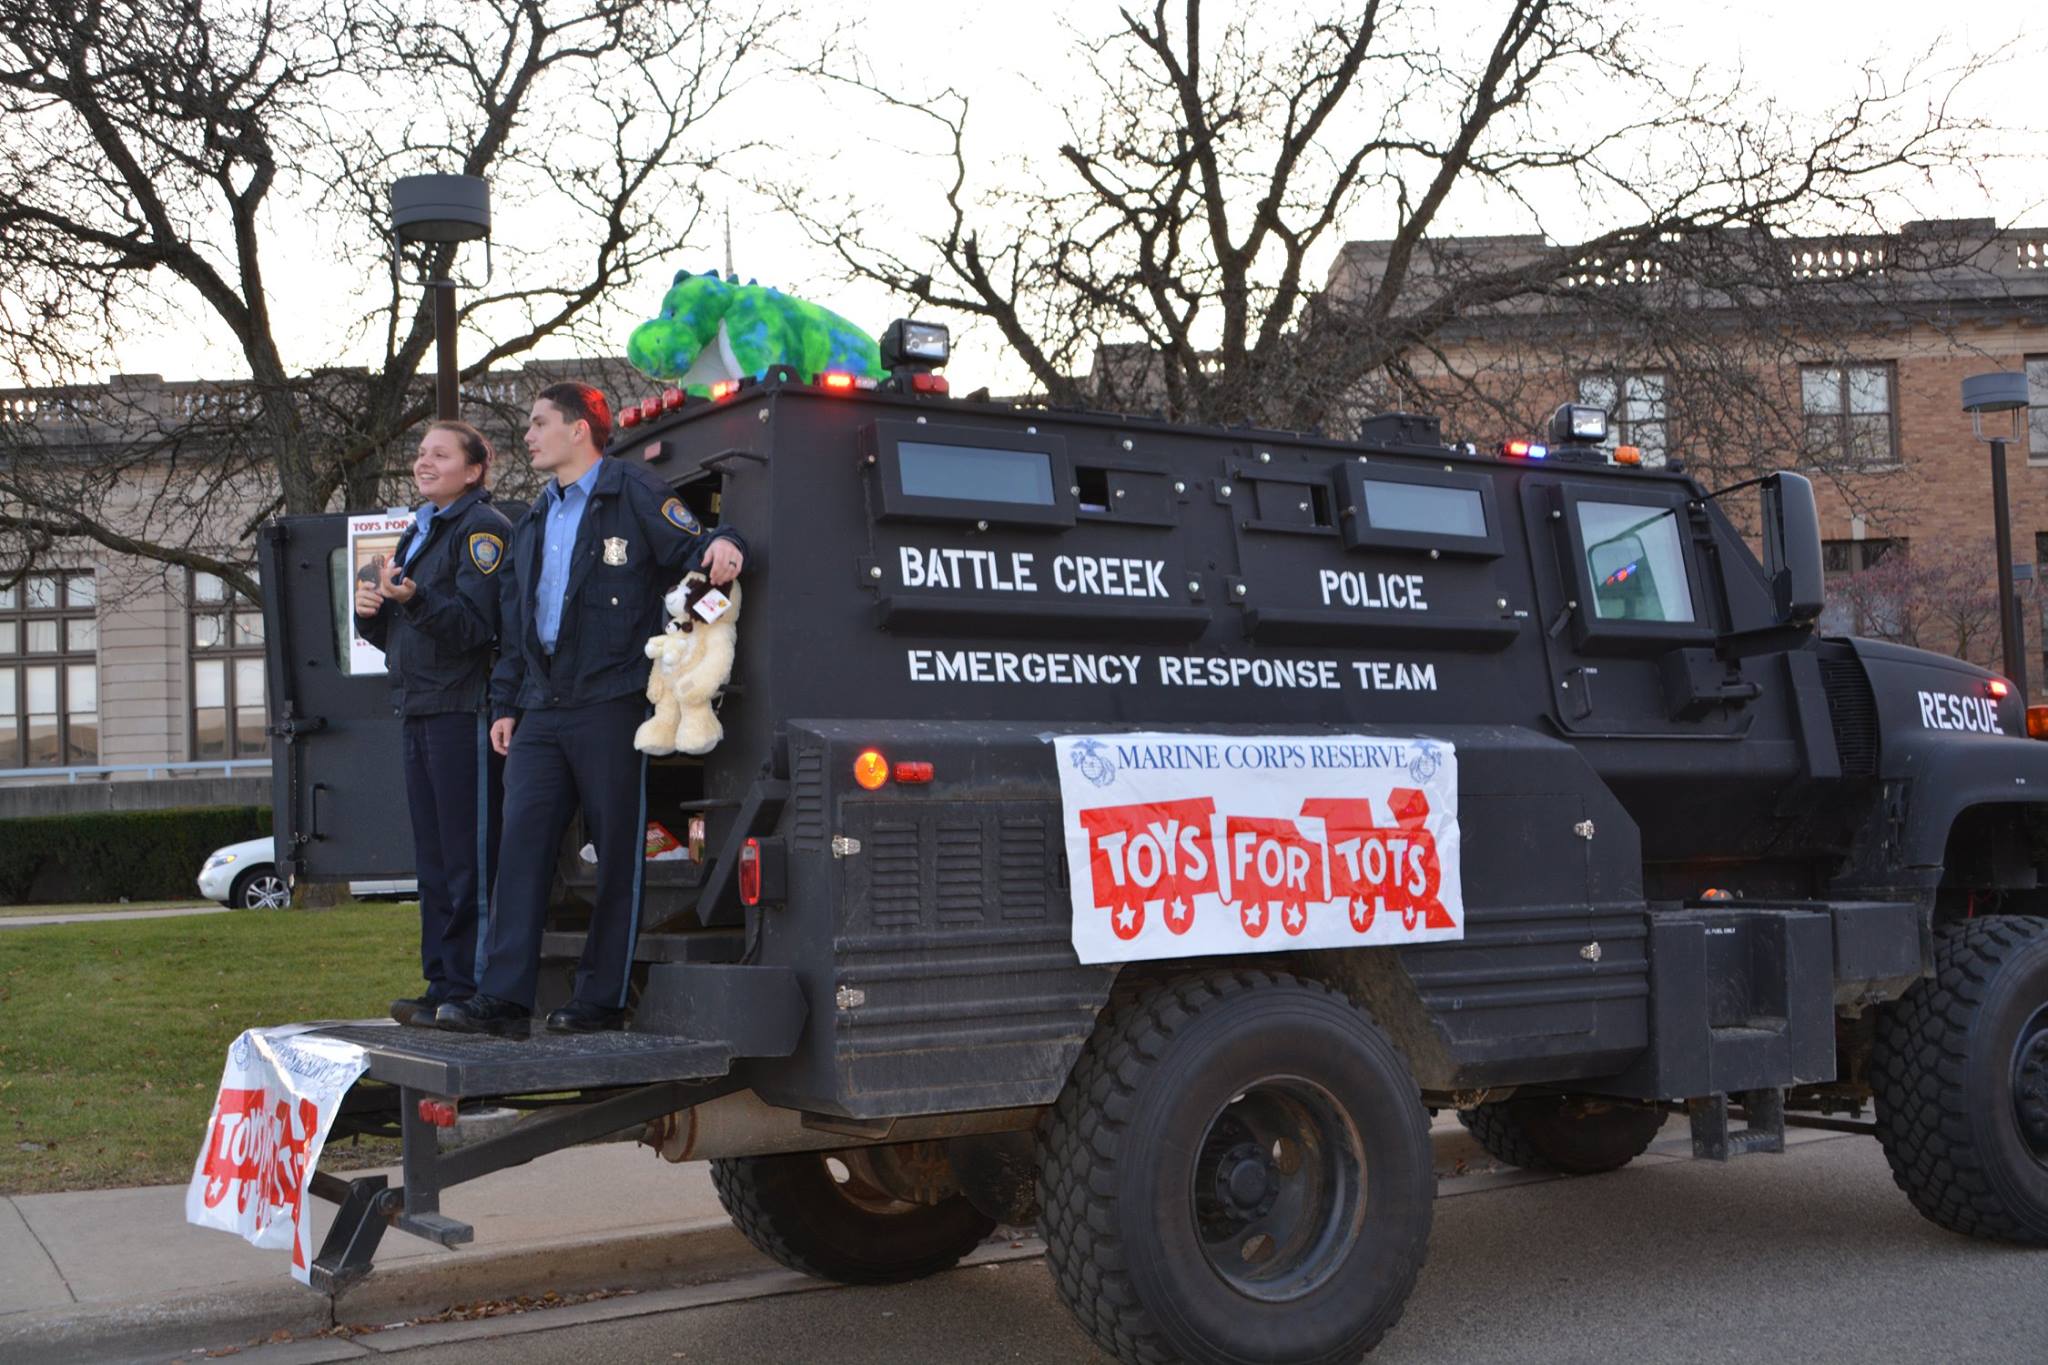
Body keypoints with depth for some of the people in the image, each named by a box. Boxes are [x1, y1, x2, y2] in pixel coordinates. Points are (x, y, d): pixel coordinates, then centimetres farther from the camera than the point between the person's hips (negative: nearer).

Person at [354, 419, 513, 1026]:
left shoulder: (483, 529, -6)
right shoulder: (417, 533, 21)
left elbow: (476, 626, -17)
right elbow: (393, 635, 23)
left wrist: (413, 599, -29)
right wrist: (372, 610, 2)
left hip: (464, 711, -9)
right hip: (417, 712, 9)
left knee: (469, 859, -7)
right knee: (433, 859, 11)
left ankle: (469, 988, -4)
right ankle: (442, 984, 17)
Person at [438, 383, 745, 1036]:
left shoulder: (634, 493, 0)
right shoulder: (536, 520, 22)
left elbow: (691, 551, -5)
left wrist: (722, 544, -29)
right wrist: (505, 704, 19)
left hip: (611, 705, -7)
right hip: (541, 711, 7)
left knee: (617, 854, 0)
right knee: (522, 842, 0)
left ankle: (602, 999, 7)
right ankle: (502, 997, 1)